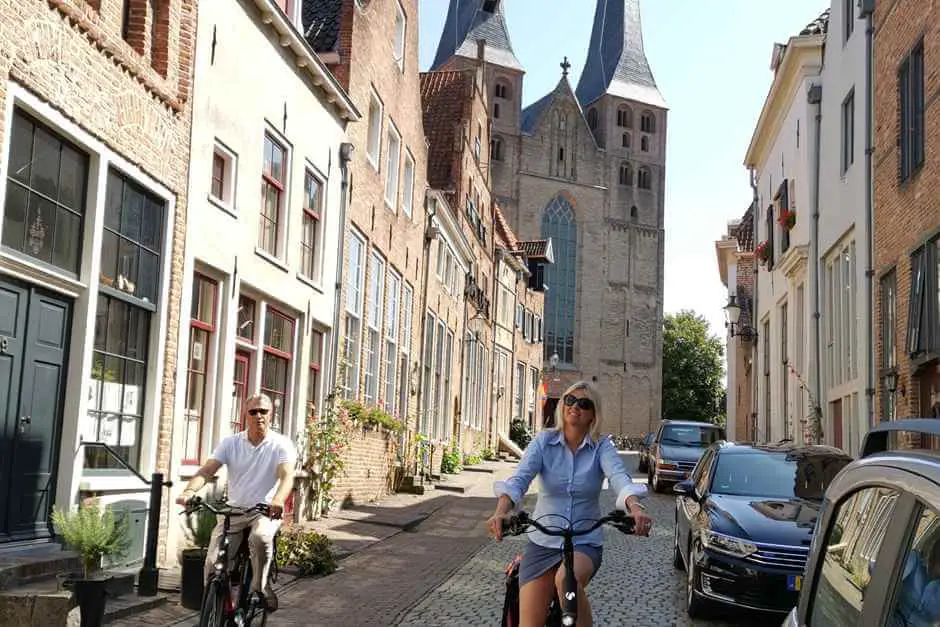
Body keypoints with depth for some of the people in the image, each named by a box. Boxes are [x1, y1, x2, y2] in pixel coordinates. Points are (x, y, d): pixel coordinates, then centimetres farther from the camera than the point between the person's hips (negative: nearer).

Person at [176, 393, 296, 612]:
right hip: (233, 511, 3)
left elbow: (287, 476, -23)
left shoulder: (281, 444, -6)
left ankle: (259, 586, -11)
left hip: (266, 511, -3)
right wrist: (190, 491, -33)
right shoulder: (230, 443, 1)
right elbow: (207, 470, -11)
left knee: (260, 537, -35)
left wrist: (278, 500, -45)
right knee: (213, 563, -10)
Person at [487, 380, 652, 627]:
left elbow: (619, 477, -23)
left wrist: (635, 507, -45)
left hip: (585, 543, -1)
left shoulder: (602, 447, -4)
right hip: (542, 542, 2)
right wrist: (501, 511, -37)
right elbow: (520, 478, -16)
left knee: (566, 579, -35)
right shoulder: (544, 441, -2)